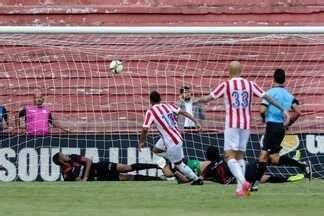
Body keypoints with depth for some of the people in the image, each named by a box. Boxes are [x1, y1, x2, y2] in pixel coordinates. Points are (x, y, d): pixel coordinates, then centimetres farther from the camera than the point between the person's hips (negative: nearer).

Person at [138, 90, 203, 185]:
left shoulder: (150, 112, -9)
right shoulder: (168, 106, 7)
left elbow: (145, 129, -13)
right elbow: (183, 112, 1)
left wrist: (141, 142, 1)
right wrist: (195, 121, 2)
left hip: (172, 142, -7)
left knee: (179, 164, 6)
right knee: (156, 149, 23)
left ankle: (196, 179, 8)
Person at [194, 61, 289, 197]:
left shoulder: (226, 85, -3)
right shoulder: (250, 85, 6)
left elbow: (207, 99, 1)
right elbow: (267, 98, 4)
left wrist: (196, 101, 21)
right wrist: (282, 109, 10)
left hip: (232, 124, -4)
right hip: (246, 124, 4)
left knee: (229, 156, -5)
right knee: (240, 155, 13)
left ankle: (243, 182, -27)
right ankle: (240, 189, 5)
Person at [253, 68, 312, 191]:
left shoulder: (270, 93, -8)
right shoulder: (288, 95, 8)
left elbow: (262, 110, -17)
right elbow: (298, 112, -1)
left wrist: (265, 118, 6)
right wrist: (289, 124, 14)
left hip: (272, 125, -7)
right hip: (281, 126, 7)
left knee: (274, 158, -10)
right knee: (263, 155, 13)